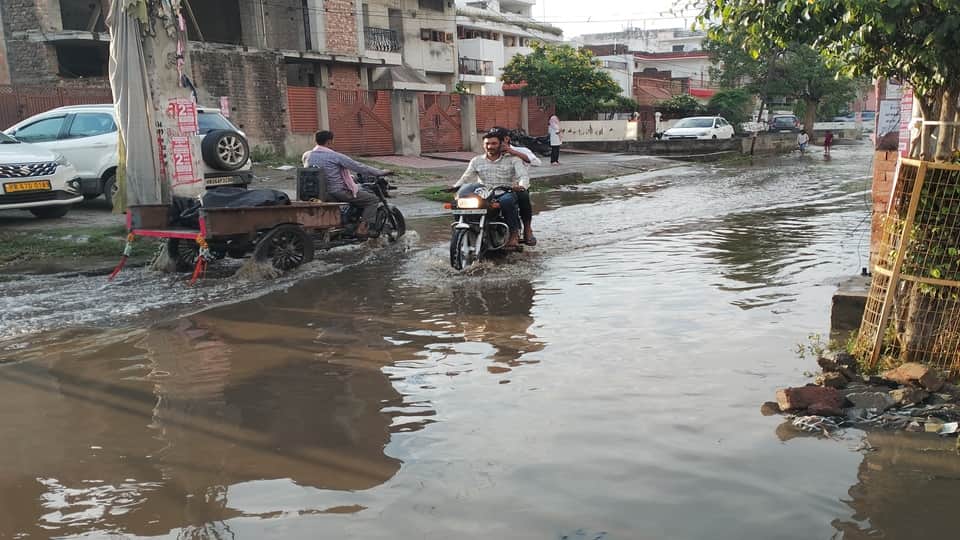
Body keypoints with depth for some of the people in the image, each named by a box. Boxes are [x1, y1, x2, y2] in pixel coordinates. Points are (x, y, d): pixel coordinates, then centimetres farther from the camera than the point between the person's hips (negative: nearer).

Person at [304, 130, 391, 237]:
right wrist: (381, 172, -1)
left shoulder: (307, 156, 4)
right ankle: (362, 227, -11)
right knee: (373, 199, 1)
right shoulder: (334, 156, -13)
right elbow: (358, 167, -10)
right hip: (339, 191, -7)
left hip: (320, 194, 8)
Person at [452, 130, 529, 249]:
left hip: (506, 193, -2)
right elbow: (466, 177, 11)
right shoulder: (477, 161, 17)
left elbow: (524, 175, -4)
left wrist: (521, 186, -28)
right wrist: (455, 187, -11)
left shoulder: (512, 159, 8)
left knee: (506, 201, -40)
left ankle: (514, 233, -23)